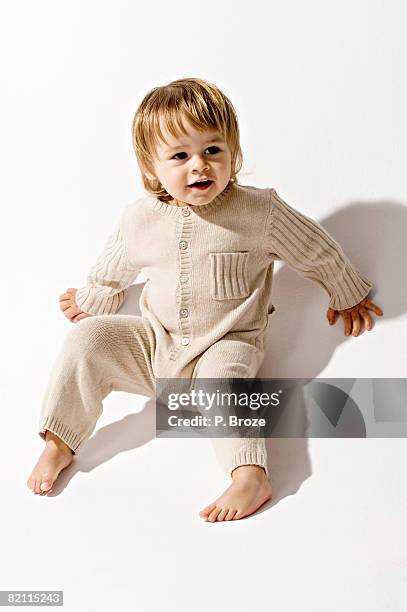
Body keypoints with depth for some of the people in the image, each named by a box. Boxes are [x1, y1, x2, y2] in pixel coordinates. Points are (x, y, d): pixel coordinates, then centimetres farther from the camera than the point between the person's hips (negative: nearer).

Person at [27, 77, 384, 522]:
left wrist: (347, 296, 15)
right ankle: (59, 442, -4)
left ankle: (251, 476, -36)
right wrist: (90, 302, 32)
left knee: (222, 376, -35)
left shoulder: (260, 211, -13)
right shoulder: (139, 219, -5)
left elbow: (319, 252, 2)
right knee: (87, 338, -15)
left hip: (226, 343, -3)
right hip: (154, 342, 3)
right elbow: (112, 270, 17)